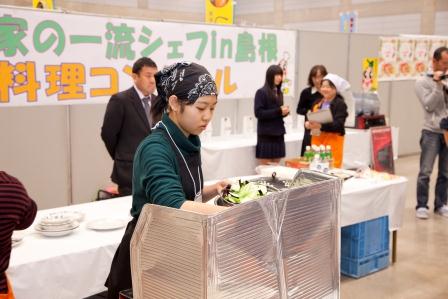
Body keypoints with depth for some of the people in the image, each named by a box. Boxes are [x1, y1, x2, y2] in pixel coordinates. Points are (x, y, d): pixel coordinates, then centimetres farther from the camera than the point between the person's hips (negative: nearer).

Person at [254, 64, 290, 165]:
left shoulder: (279, 93, 13)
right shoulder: (261, 92, -7)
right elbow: (258, 113, -14)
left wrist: (284, 111, -2)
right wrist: (278, 111, -18)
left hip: (278, 134, 7)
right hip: (266, 135, -6)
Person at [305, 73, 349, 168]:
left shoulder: (340, 104, -7)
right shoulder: (317, 103, 15)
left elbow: (338, 125, -17)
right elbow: (310, 118, 14)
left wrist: (320, 126, -28)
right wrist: (308, 124, -10)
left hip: (333, 140, -6)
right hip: (317, 139, 6)